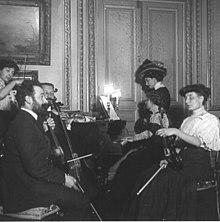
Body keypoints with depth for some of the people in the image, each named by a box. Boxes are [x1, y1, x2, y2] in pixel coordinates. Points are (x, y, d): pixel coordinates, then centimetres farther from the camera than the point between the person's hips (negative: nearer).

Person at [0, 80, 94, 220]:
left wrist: (45, 131, 9)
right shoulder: (24, 124, -20)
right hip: (25, 189, -10)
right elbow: (34, 167, -25)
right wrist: (63, 177, -16)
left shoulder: (28, 119, 13)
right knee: (80, 202, -14)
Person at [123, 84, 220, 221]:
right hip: (181, 160, 7)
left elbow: (200, 142, -17)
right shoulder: (187, 120, 25)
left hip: (198, 163, -7)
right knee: (147, 176, -15)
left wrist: (176, 131, -23)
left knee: (165, 181, -30)